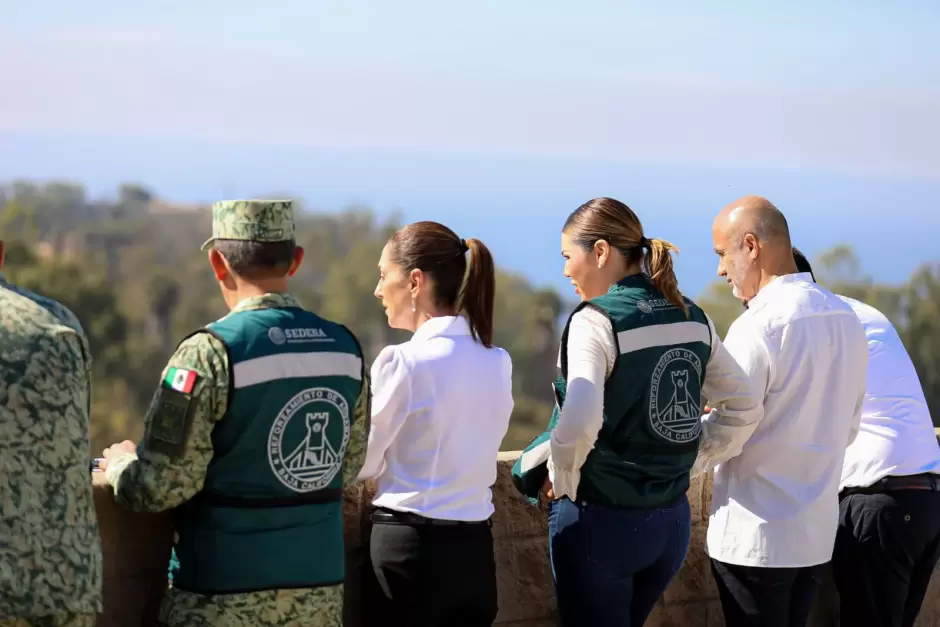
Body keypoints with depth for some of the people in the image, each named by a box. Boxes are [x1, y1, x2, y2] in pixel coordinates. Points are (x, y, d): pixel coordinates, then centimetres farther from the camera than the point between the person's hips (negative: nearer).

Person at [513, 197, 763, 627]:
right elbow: (745, 405, 10)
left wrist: (562, 480, -12)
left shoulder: (596, 321, -15)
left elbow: (579, 422, -28)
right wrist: (691, 455, 13)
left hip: (600, 520, -7)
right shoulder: (691, 318, 6)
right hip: (671, 519, 7)